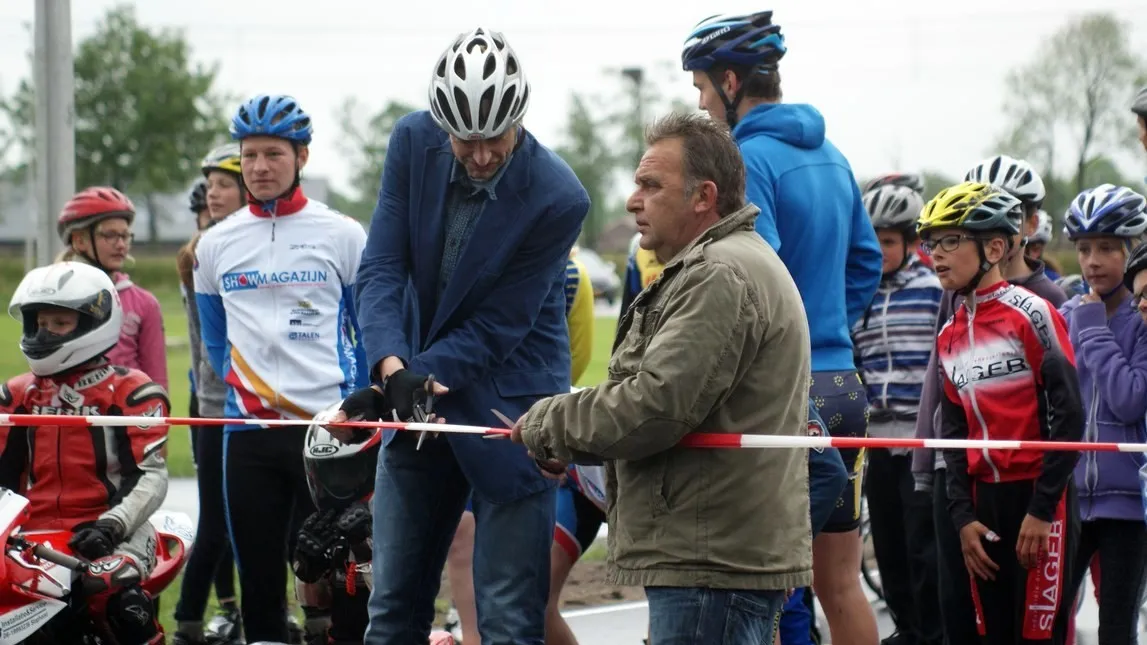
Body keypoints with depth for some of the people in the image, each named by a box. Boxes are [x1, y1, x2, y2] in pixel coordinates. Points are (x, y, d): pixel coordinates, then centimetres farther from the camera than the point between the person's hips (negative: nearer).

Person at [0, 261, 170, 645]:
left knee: (122, 598, -35)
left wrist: (111, 525, -22)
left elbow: (151, 476, -7)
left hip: (111, 535, -5)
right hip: (33, 534, 5)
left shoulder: (130, 393, 1)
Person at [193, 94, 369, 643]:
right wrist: (239, 389, 10)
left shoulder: (342, 236, 2)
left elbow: (370, 333, 7)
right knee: (258, 574, 5)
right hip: (247, 433, 3)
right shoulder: (215, 245, 10)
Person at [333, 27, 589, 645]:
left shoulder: (558, 199, -20)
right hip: (417, 405, 5)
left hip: (508, 403, -4)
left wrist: (402, 384, -27)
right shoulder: (413, 142, -8)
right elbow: (382, 270, -9)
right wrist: (392, 367, -26)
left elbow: (494, 330, -17)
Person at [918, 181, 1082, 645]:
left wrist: (1042, 510, -14)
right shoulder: (949, 336, 12)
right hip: (983, 502, 7)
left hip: (1038, 496, -7)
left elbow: (1068, 416, -12)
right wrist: (963, 516, 4)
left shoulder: (1032, 314, -10)